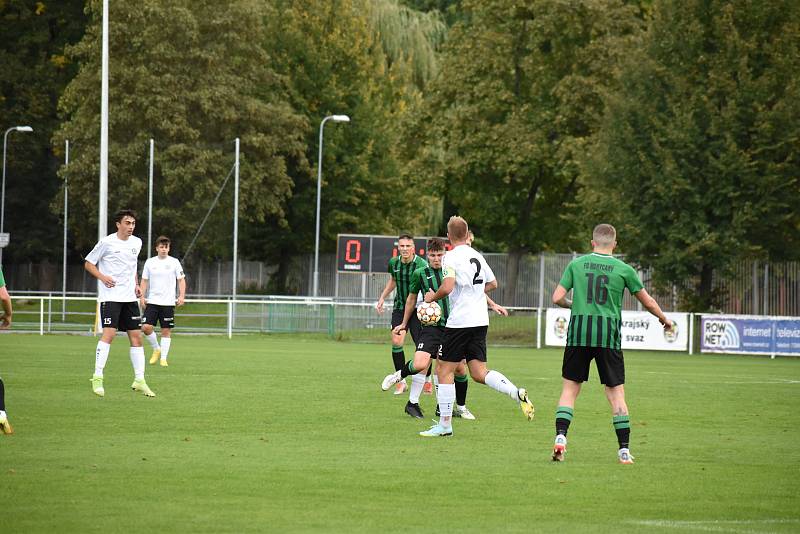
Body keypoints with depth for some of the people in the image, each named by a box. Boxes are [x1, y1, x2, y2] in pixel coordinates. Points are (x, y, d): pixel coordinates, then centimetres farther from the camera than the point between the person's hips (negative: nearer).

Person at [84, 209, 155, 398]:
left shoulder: (136, 243, 10)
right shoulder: (107, 242, -7)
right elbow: (89, 263, 0)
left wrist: (136, 285, 14)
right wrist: (102, 277, -16)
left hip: (129, 297, 6)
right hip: (110, 296, -6)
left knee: (136, 336, 4)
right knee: (109, 333, -17)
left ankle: (139, 380, 9)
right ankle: (97, 378, -13)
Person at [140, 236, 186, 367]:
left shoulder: (174, 262, 1)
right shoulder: (150, 262, 6)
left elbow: (181, 280, 4)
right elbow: (144, 281, 11)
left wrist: (181, 296, -8)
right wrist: (142, 297, 1)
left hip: (168, 302, -1)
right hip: (152, 301, 1)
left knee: (166, 330, -1)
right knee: (146, 327, -10)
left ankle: (163, 358, 7)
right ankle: (156, 349, 13)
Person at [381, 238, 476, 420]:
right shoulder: (420, 273, 1)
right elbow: (412, 299, 16)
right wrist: (404, 323, 24)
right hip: (431, 326, -2)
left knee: (460, 369, 3)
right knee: (419, 364, -22)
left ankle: (461, 408, 23)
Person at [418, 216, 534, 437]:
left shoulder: (452, 257, -10)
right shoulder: (477, 256, 13)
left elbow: (447, 287, -22)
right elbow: (493, 284, 24)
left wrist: (433, 297, -2)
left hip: (460, 321, -7)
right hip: (481, 321, 7)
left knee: (444, 370, 3)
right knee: (479, 373, 8)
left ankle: (444, 424, 3)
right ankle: (517, 393, -14)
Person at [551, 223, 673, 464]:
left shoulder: (576, 264, 5)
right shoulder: (623, 269, 2)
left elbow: (557, 298, 2)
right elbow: (647, 301, 11)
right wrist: (664, 319, 30)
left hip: (578, 334, 1)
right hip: (608, 336, -1)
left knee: (570, 388, 10)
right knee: (616, 392, 4)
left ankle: (560, 437, -5)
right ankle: (624, 450, 3)